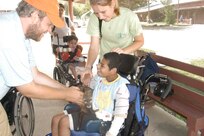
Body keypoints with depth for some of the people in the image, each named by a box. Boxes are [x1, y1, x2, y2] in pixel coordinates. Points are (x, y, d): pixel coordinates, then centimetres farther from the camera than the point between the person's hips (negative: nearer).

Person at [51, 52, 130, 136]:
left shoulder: (121, 87, -20)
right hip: (91, 113, 7)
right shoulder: (98, 78, 0)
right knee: (56, 119, 0)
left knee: (64, 122, -17)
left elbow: (120, 115, -20)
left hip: (104, 121, -7)